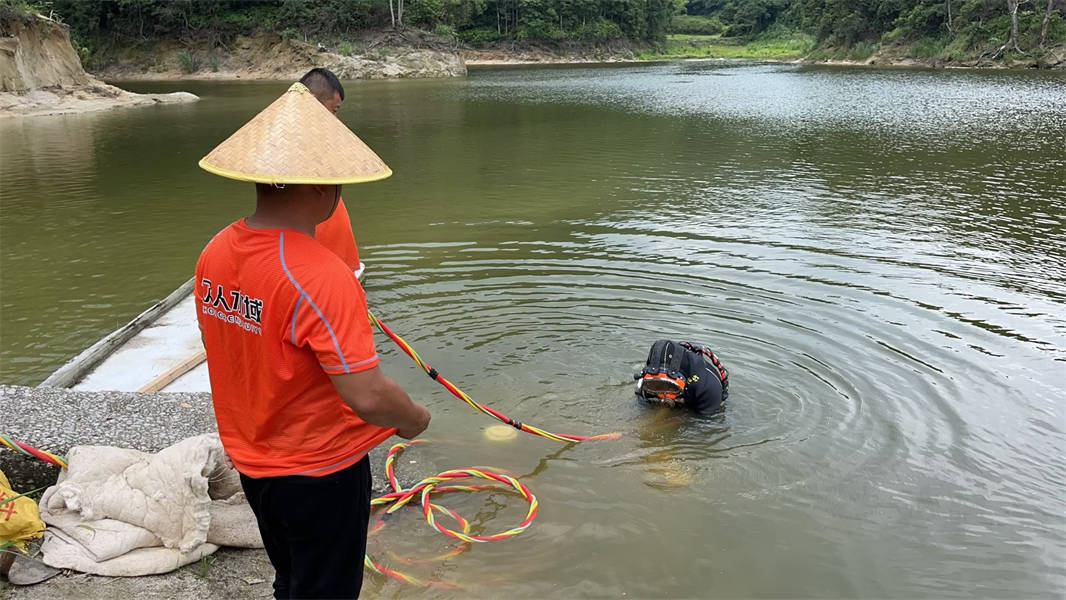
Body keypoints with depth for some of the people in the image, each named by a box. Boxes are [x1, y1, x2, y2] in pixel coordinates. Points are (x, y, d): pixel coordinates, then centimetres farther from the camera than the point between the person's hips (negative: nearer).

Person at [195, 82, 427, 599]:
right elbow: (368, 396, -31)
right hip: (320, 472, -7)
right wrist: (415, 419, -11)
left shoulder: (214, 253, -6)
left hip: (252, 462, 7)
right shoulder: (320, 276, -30)